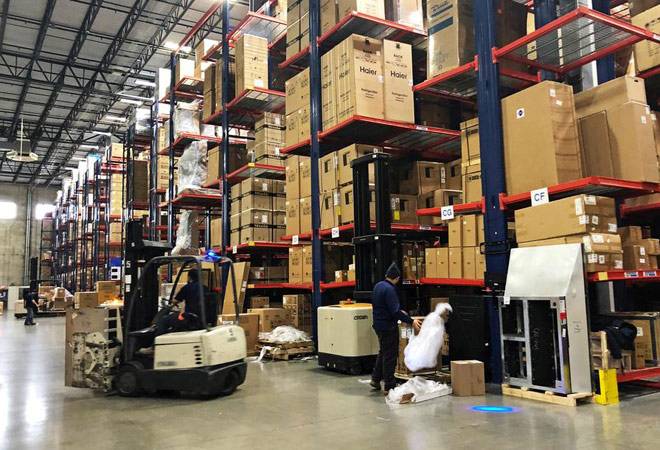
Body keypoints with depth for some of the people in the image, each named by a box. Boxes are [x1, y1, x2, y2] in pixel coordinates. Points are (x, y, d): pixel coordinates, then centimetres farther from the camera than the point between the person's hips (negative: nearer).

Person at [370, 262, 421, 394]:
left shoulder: (378, 286, 7)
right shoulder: (389, 289, -22)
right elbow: (395, 311, -26)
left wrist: (399, 311, 25)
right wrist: (411, 321, -23)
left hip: (379, 324, 9)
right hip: (388, 326, -9)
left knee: (383, 352, 23)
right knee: (390, 356, 0)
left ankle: (375, 379, 30)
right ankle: (389, 386, 7)